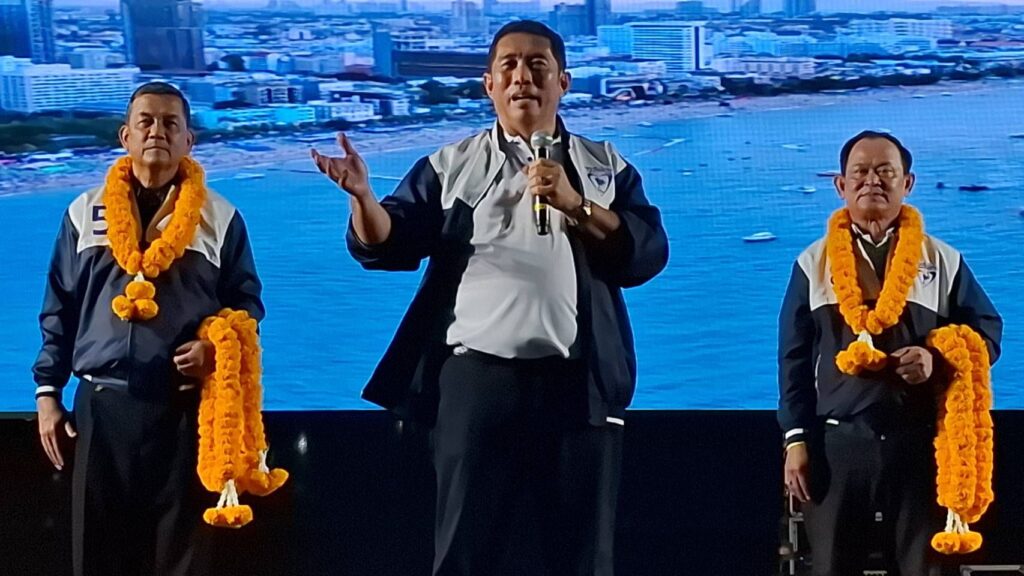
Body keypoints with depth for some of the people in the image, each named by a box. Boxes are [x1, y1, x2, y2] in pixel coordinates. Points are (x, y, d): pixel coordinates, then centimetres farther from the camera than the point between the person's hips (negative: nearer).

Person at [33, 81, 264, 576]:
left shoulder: (220, 218, 6)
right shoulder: (85, 214, 10)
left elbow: (247, 303, 8)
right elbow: (58, 310, 12)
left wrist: (217, 346, -12)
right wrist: (47, 392, 7)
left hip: (185, 407, -1)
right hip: (101, 404, 1)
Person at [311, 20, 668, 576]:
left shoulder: (605, 166, 12)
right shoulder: (451, 166, 10)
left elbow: (648, 254, 0)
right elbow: (388, 246, 1)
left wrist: (574, 205, -12)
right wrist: (362, 196, -19)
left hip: (579, 382, 1)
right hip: (478, 377, -1)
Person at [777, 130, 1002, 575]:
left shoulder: (943, 261, 9)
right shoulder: (813, 264, 9)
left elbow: (987, 334, 8)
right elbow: (794, 358, 7)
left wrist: (938, 361, -13)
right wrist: (796, 440, 0)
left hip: (922, 442, 0)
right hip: (837, 443, 0)